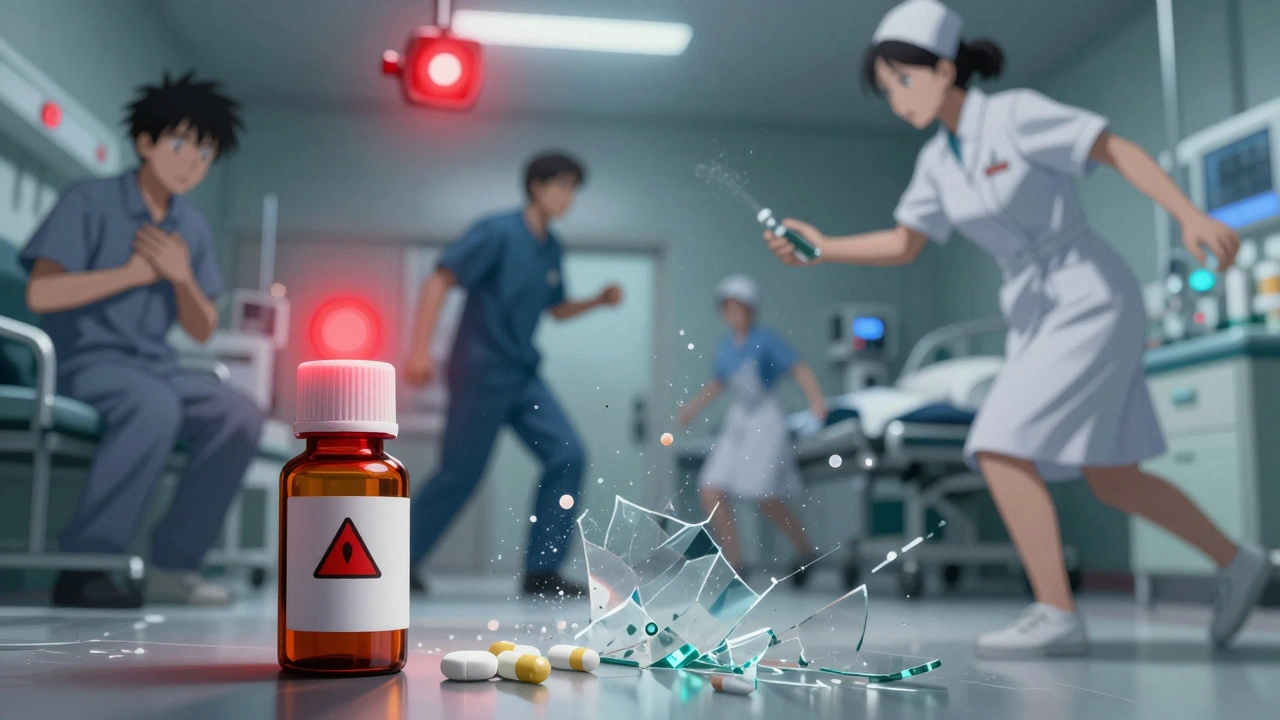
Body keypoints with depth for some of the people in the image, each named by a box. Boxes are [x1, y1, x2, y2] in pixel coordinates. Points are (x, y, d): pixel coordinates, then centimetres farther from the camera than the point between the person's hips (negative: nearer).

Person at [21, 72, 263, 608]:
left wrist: (183, 277, -9)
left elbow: (202, 331, 10)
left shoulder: (192, 228, 12)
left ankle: (172, 564, -14)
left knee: (239, 416, -20)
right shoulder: (90, 202, -4)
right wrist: (133, 273, -13)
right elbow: (40, 293, -15)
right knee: (155, 405, -37)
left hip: (151, 365, 6)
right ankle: (82, 565, -25)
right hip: (81, 361, -6)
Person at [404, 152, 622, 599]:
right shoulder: (498, 233, -11)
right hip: (480, 372, -7)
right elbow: (438, 281, -15)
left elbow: (557, 310, 23)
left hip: (523, 376, 7)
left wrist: (598, 301, 4)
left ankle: (541, 571, -1)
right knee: (460, 475, -2)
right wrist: (420, 348, -24)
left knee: (567, 456, -7)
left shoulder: (551, 249, 11)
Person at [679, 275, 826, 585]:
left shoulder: (765, 340, -8)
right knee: (710, 493, -6)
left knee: (766, 500, -9)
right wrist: (694, 405, 24)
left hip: (766, 422, -6)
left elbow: (798, 368, -15)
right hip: (735, 423, 6)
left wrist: (817, 400, -29)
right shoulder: (725, 347, 8)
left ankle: (806, 552, 16)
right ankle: (734, 563, 4)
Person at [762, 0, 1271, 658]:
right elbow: (903, 244, 10)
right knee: (1111, 478, 12)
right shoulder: (938, 159, 7)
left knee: (1001, 449, -17)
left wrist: (1191, 218, -22)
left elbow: (1120, 152, -13)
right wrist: (823, 247, -4)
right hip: (1035, 315, 8)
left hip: (1091, 303, -8)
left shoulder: (1016, 114, -14)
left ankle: (1056, 616, -10)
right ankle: (1235, 562, 30)